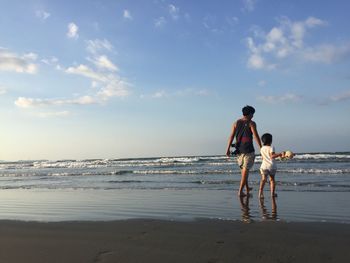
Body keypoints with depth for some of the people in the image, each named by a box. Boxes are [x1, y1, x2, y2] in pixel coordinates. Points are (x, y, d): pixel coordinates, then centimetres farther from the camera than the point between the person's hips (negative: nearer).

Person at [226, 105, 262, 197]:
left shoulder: (236, 123, 7)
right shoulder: (251, 123, -6)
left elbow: (231, 136, 0)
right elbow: (256, 136, -14)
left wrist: (228, 148, -1)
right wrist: (261, 148, -11)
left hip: (239, 149, 5)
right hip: (248, 150, -5)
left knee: (243, 169, 20)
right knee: (245, 170, -1)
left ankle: (247, 188, 31)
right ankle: (240, 191, -5)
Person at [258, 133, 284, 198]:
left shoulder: (262, 149, 12)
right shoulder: (271, 148, -5)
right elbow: (272, 156, -18)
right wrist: (280, 154, -19)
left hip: (264, 166, 2)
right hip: (272, 166, -2)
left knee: (263, 179, -5)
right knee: (272, 179, 13)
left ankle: (260, 191, -24)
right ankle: (272, 193, 16)